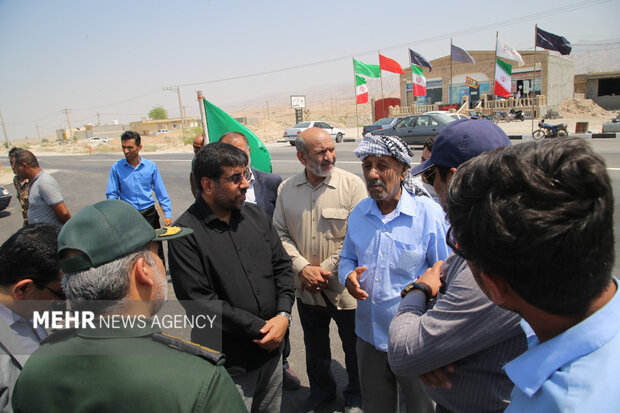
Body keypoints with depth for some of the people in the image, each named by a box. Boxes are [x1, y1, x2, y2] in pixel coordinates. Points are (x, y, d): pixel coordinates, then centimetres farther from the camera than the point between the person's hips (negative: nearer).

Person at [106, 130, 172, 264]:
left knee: (156, 250, 7)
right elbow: (111, 194, 0)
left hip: (150, 214, 0)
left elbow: (161, 192, 3)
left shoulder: (151, 166, -1)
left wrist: (167, 214, -2)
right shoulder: (116, 168, -2)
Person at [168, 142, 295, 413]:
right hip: (230, 364, -5)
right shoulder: (187, 233, -16)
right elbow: (200, 301, -19)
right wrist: (259, 328, -16)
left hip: (271, 349, 6)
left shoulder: (255, 215, 1)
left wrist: (284, 315, -9)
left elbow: (282, 266, 5)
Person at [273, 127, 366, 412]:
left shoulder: (352, 185, -14)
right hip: (307, 289, 4)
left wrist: (326, 270, -16)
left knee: (354, 346, 16)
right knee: (315, 346, 24)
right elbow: (281, 234, -1)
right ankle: (321, 390, 50)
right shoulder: (286, 189, -2)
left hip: (344, 287, -3)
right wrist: (303, 269, -13)